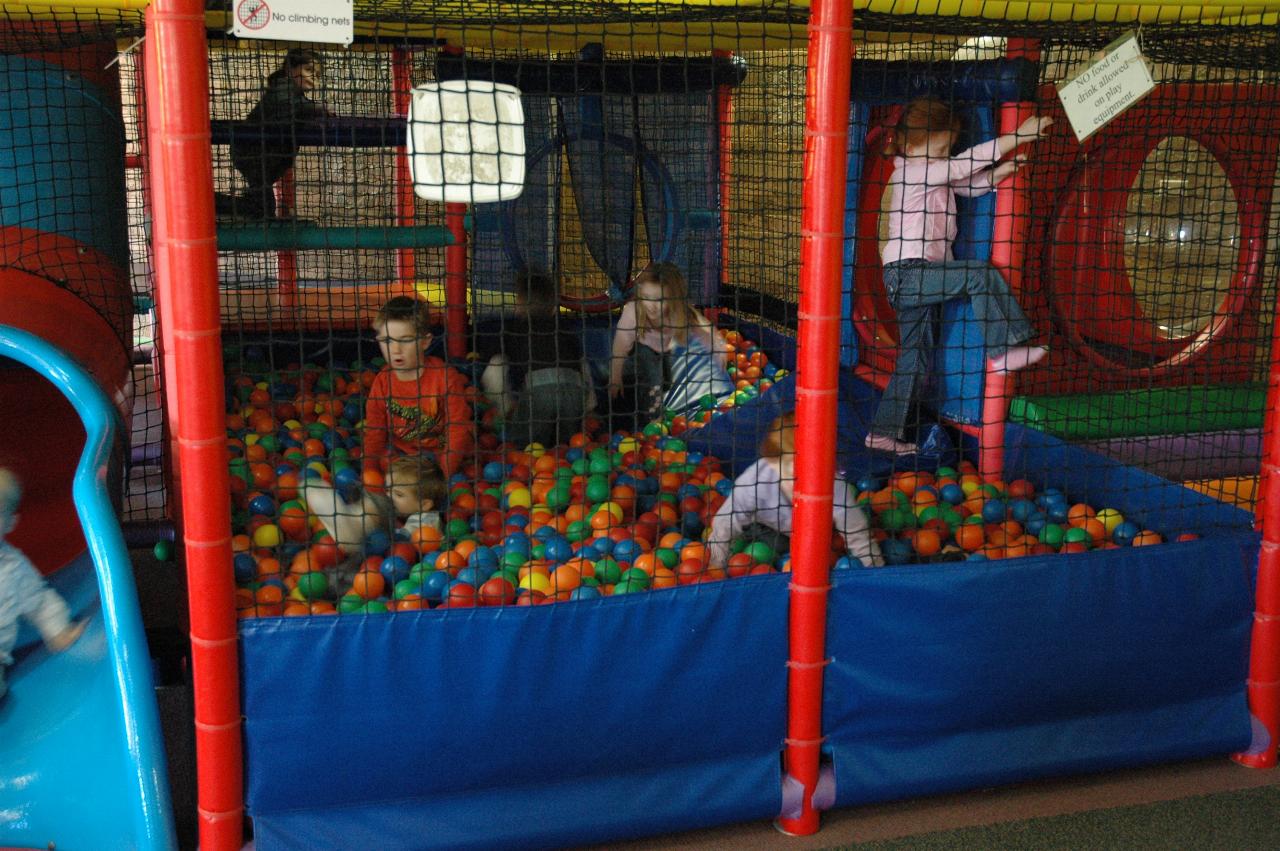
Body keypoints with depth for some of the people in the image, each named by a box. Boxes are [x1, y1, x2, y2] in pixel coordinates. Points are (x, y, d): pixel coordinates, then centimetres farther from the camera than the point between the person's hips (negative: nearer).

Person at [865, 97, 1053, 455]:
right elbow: (968, 161, -17)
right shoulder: (913, 173, -11)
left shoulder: (934, 174, 18)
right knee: (981, 275, -21)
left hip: (920, 279, 10)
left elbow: (967, 184, 22)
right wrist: (1019, 136, -18)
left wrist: (996, 175, 0)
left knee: (914, 358, 10)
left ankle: (884, 433, 13)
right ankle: (1002, 351, -17)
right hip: (908, 273, -10)